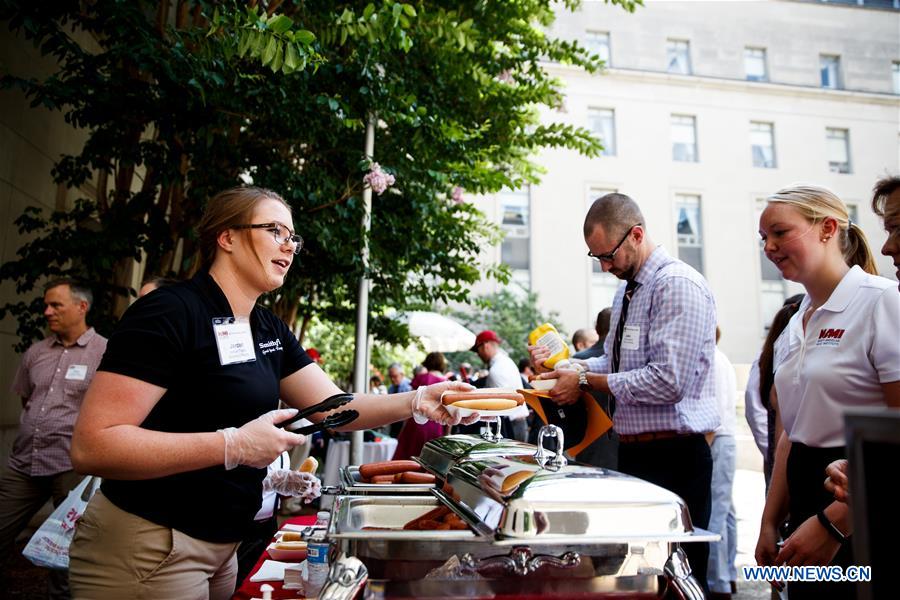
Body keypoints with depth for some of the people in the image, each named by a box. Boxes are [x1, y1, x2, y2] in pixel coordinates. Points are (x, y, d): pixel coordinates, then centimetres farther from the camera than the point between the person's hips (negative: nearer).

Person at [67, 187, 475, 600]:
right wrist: (233, 444, -29)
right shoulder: (169, 313, -20)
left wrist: (416, 402, -13)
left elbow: (336, 407, 3)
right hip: (148, 549, -8)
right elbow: (91, 446, -25)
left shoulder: (270, 330, 6)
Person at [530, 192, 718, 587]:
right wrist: (565, 364, 3)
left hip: (672, 457, -9)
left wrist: (586, 381, -17)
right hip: (633, 451, 9)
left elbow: (667, 380, -24)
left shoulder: (678, 285, -16)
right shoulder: (626, 289, 14)